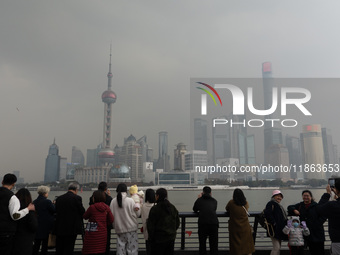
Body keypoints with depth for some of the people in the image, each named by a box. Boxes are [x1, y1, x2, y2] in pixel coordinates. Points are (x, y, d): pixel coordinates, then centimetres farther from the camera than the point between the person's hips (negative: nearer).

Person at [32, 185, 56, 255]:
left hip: (37, 226, 5)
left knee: (36, 243, 13)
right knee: (45, 244, 6)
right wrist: (53, 204, 7)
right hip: (46, 226, -5)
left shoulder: (34, 202, 2)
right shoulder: (47, 202, -17)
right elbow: (54, 210, -10)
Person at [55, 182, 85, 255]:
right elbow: (82, 211, -9)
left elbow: (56, 211, 8)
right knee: (69, 249, 3)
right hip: (72, 228, -5)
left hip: (59, 228, 5)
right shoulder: (77, 198, -12)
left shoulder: (59, 198, 4)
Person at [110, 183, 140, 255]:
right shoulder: (130, 200, -13)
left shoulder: (113, 201, -3)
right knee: (132, 249, 4)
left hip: (119, 229, 4)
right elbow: (137, 214, -5)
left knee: (120, 248, 12)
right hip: (131, 228, -3)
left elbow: (111, 215, 5)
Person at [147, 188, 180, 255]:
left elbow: (150, 225, -11)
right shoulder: (173, 207, 3)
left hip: (158, 239, -5)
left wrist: (151, 238, 0)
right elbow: (177, 223, 11)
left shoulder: (155, 208, -15)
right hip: (171, 238, 6)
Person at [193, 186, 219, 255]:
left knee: (202, 243, 11)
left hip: (202, 224, -2)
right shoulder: (214, 201, 17)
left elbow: (194, 210, 24)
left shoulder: (200, 200, 10)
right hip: (214, 223, 2)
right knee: (214, 243, 13)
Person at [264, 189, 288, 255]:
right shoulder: (271, 203, -7)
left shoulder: (279, 205, 24)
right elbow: (268, 214, -21)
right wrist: (274, 223, -21)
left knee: (278, 247, 12)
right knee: (276, 247, -14)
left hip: (279, 230, 10)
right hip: (275, 230, -10)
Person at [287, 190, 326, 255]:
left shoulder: (316, 206, -6)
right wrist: (294, 210, -1)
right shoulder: (300, 205, 11)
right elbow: (290, 207, 20)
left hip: (317, 233, -4)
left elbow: (323, 217, -8)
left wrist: (316, 224, -16)